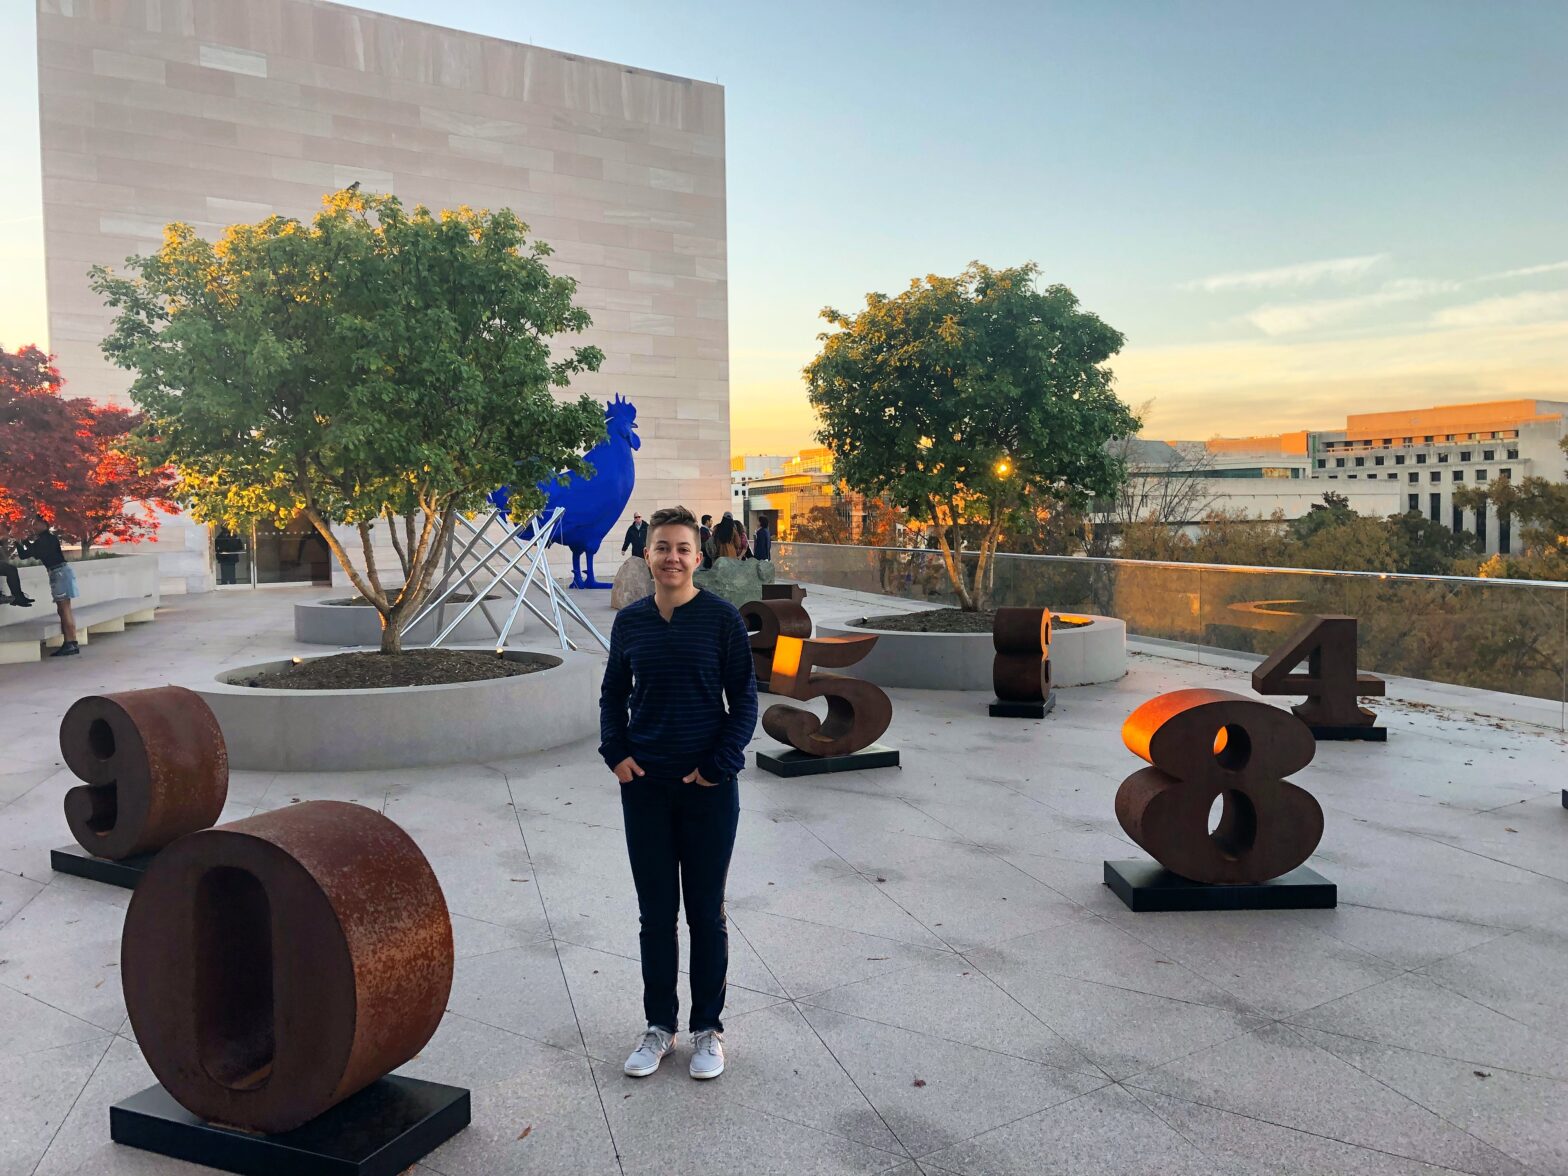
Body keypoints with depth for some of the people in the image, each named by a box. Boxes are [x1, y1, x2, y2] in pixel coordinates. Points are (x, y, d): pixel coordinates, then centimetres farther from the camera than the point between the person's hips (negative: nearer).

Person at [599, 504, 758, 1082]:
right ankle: (659, 1025, 29)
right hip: (644, 786, 3)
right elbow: (613, 694, 12)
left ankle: (707, 1028, 26)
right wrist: (616, 752, -1)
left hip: (709, 788, -3)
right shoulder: (630, 621, 2)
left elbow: (744, 700, -5)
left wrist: (720, 764, -12)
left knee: (706, 913, 10)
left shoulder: (721, 618, -7)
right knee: (655, 913, 12)